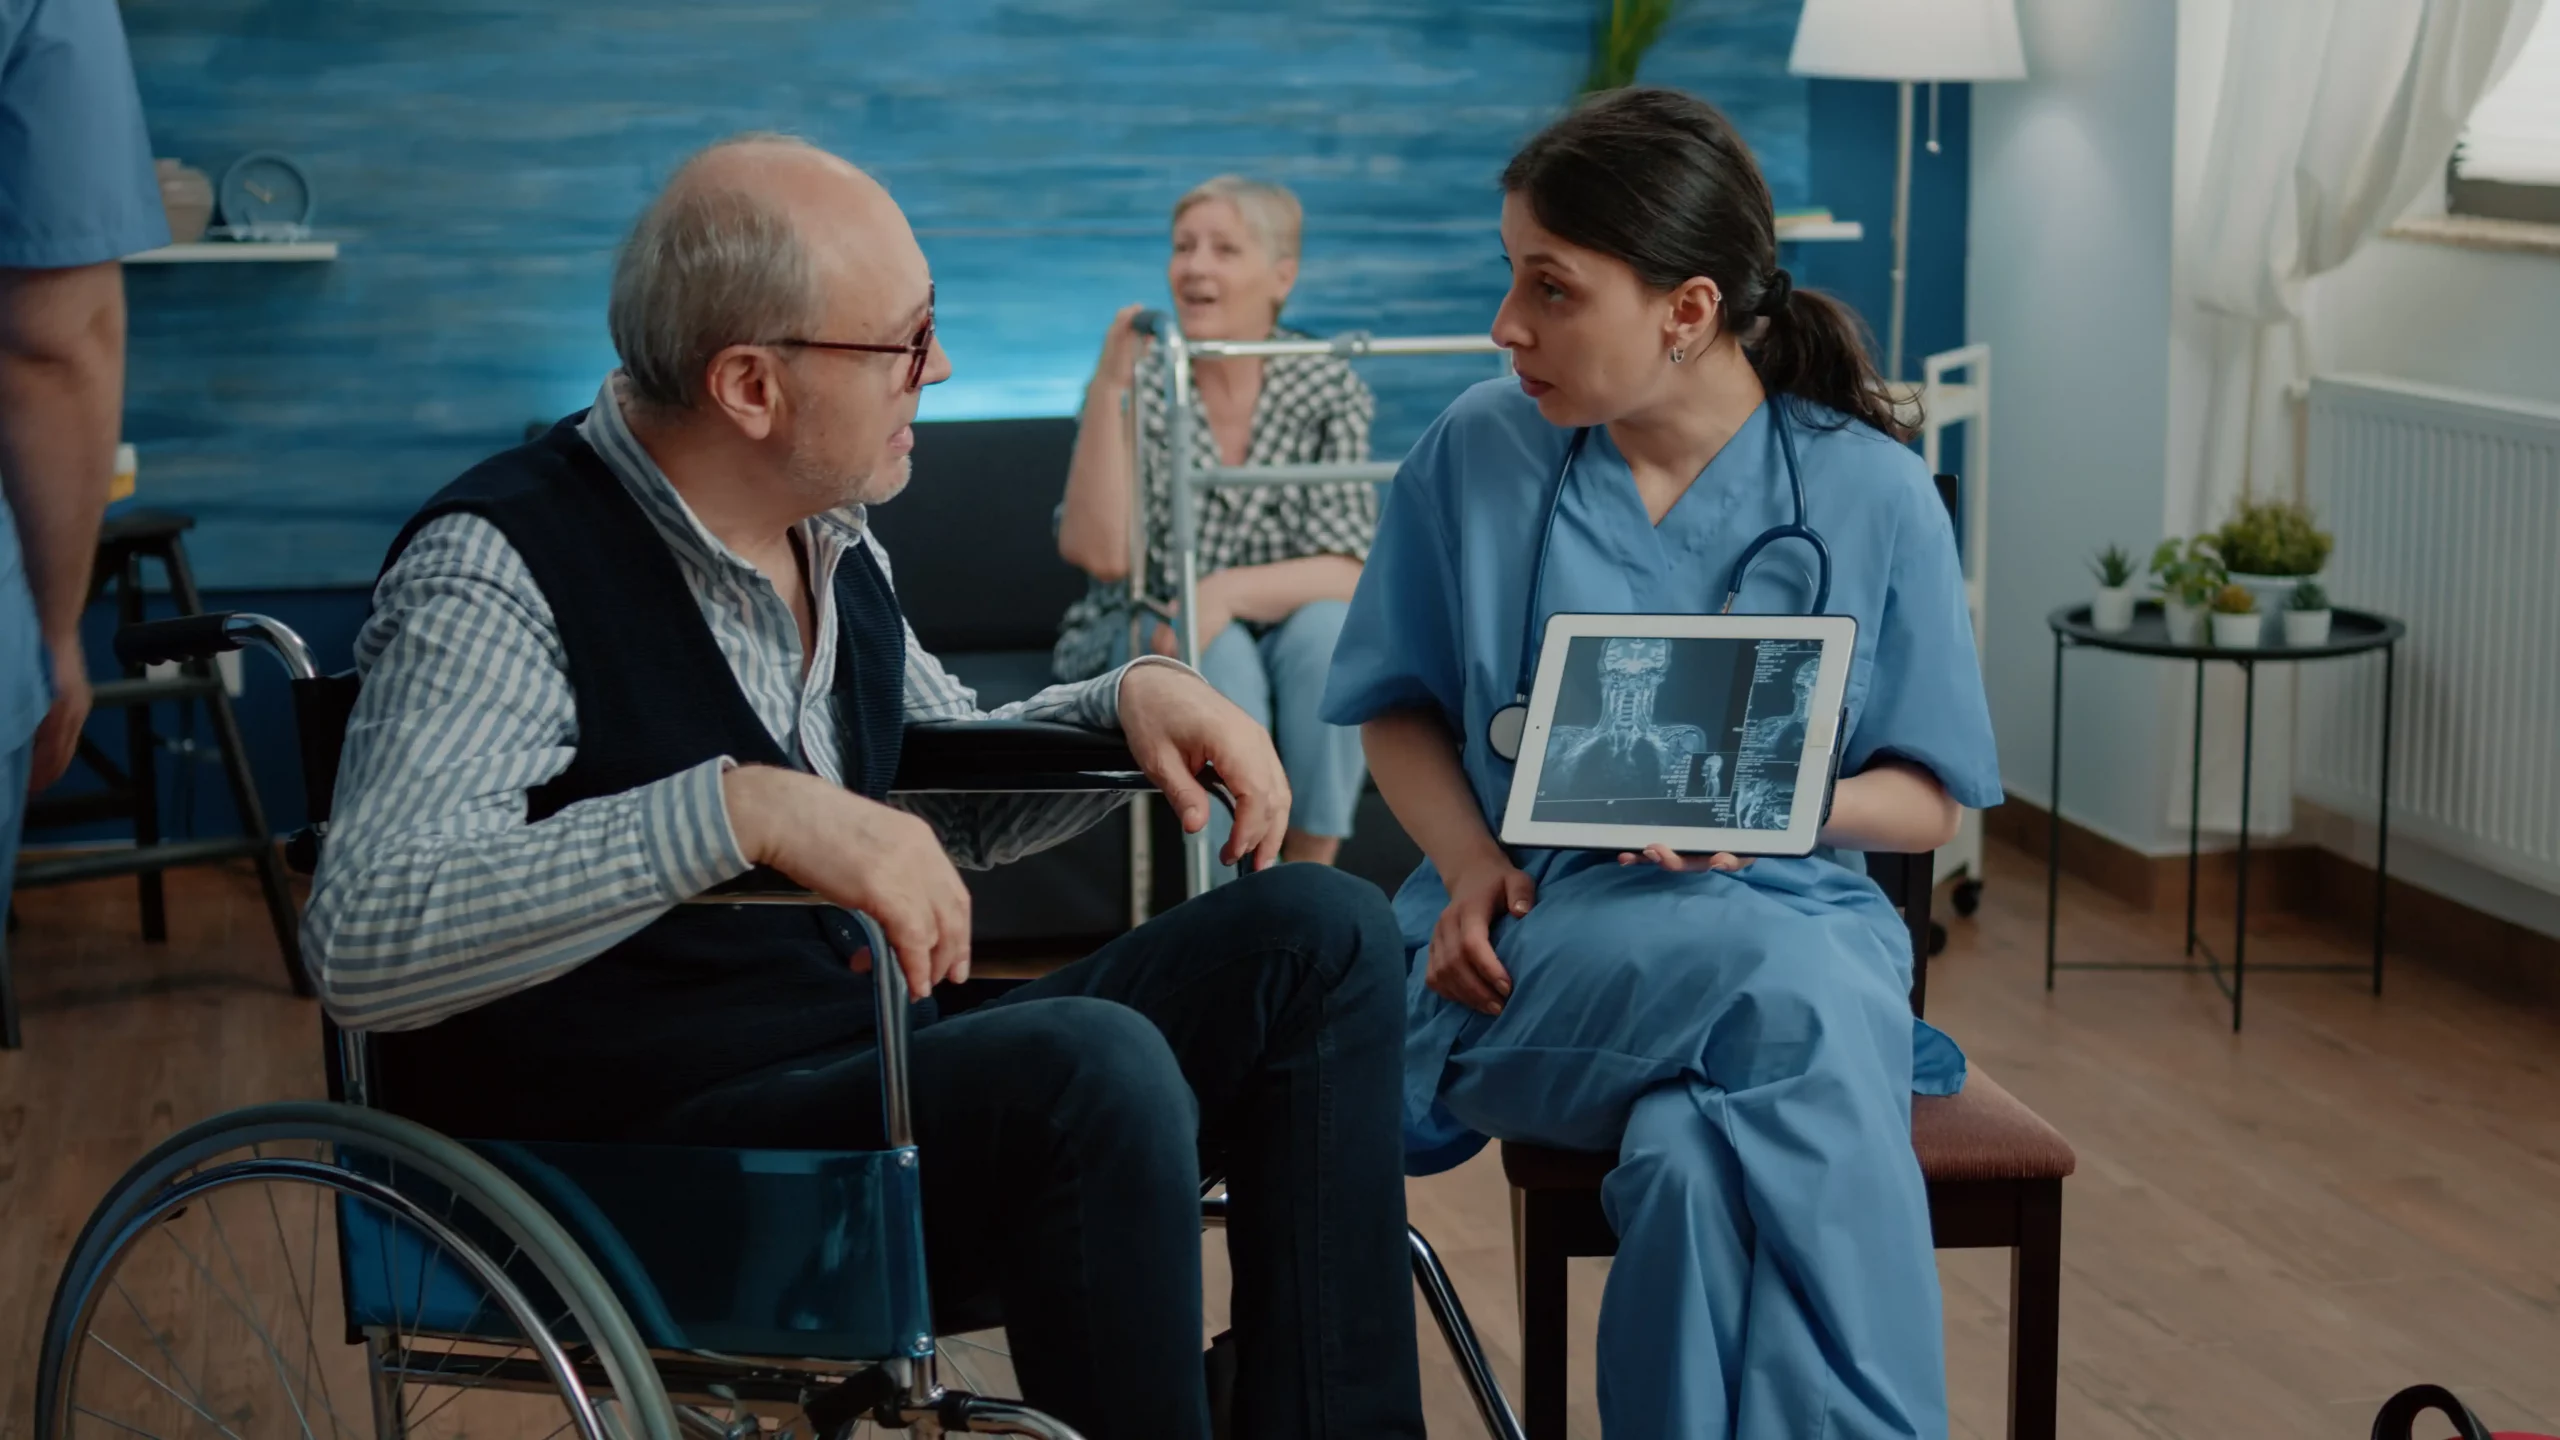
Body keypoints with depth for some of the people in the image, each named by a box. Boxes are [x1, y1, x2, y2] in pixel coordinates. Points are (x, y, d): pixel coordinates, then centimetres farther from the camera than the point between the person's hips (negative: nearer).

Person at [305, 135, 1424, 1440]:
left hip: (875, 1074, 9)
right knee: (1091, 1064, -32)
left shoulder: (826, 538, 10)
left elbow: (958, 800, 26)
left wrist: (1130, 699, 5)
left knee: (1317, 934, 0)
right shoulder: (501, 572, -16)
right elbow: (363, 944, -29)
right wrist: (740, 809, -38)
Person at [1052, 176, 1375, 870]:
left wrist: (1230, 591, -30)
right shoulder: (1138, 384, -4)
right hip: (1138, 640, -1)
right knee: (1220, 654, -33)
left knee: (1327, 628, -31)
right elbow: (1098, 551, -17)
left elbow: (1344, 575, -12)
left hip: (1279, 639, 1)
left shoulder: (1329, 389, -3)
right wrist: (1108, 389, -23)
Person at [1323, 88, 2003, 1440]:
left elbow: (1929, 798, 8)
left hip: (1793, 914, 0)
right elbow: (1401, 708, 14)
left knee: (1696, 1164, -37)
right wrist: (1469, 861, -5)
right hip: (1535, 940, 0)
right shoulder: (1473, 454, 4)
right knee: (1785, 990, -35)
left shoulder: (1871, 493, 2)